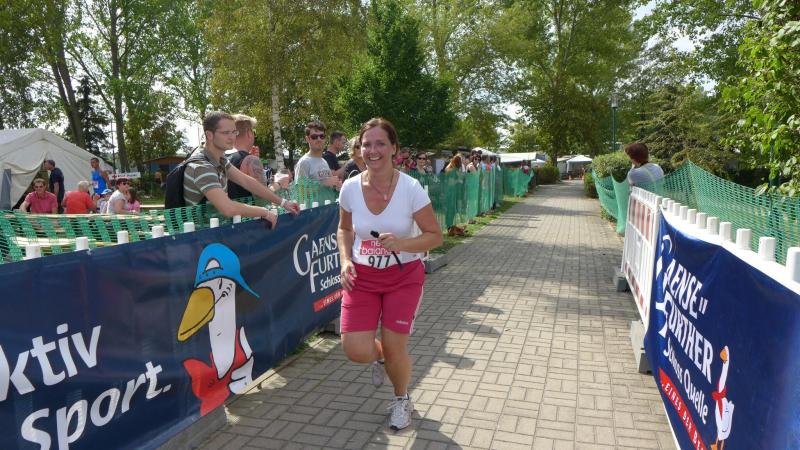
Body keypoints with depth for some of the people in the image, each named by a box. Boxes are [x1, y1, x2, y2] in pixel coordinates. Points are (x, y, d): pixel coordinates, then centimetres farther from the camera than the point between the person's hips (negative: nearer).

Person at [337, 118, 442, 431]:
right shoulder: (350, 188, -8)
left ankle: (402, 399, 36)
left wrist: (402, 244, -28)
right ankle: (379, 355, 34)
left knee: (394, 349, 1)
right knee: (356, 351, -7)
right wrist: (345, 260, -7)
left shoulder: (411, 188, -17)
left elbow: (435, 236, -11)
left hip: (403, 276, -2)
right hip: (362, 276, 2)